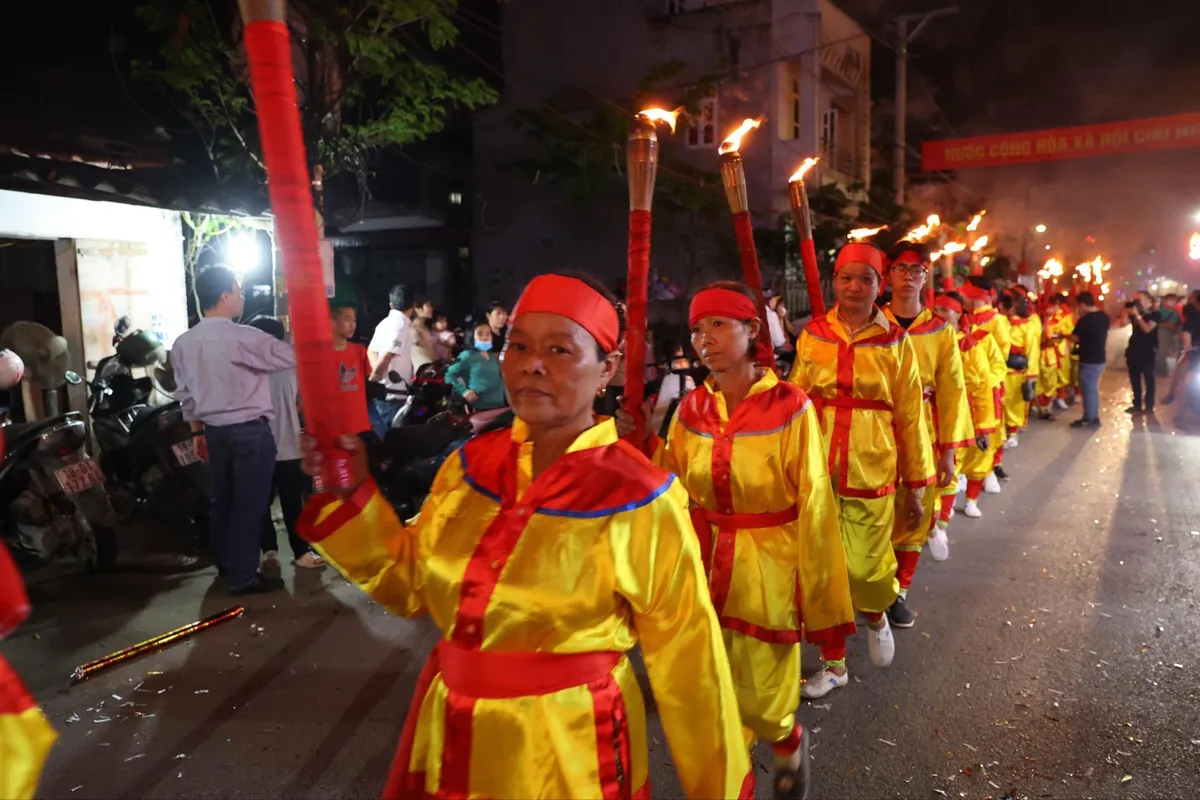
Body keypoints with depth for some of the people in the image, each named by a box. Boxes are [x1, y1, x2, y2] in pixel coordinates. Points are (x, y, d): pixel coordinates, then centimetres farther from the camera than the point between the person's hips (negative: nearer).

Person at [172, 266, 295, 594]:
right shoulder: (242, 337, -17)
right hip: (250, 430, -7)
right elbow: (291, 356, -14)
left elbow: (184, 394, 12)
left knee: (223, 499, 20)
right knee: (249, 503, 0)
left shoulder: (183, 343, 5)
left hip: (214, 431, 8)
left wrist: (198, 431, 22)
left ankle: (226, 563, 35)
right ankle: (243, 576, 6)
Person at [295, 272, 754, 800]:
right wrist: (350, 492, -7)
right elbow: (409, 586, 5)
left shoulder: (640, 499, -18)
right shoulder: (470, 464, -4)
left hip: (568, 755, -4)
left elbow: (686, 655, -11)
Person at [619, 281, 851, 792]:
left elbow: (813, 508, -11)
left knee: (759, 694, 8)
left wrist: (820, 601, -8)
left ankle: (787, 742, 43)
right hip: (706, 564, 4)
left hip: (767, 570, -4)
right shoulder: (690, 409, 0)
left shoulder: (789, 407, -14)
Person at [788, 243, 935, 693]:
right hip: (817, 471, 1)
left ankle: (876, 619, 40)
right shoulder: (813, 336, 2)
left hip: (871, 473, -1)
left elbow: (910, 416, 2)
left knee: (868, 567, 4)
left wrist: (917, 485, 4)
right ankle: (834, 664, 27)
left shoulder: (896, 343, 0)